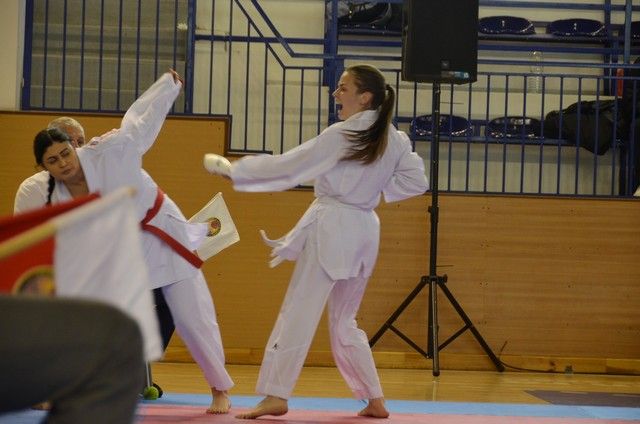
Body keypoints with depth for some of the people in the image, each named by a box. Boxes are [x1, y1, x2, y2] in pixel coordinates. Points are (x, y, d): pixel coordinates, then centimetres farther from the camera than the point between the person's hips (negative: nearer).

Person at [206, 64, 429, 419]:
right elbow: (416, 181, 12)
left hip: (331, 228, -7)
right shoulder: (396, 140, 6)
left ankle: (276, 395, -5)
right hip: (365, 231, 7)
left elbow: (288, 167, -11)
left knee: (298, 312, -3)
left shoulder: (342, 135, -12)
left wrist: (234, 171, -2)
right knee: (344, 320, 18)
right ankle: (375, 400, 15)